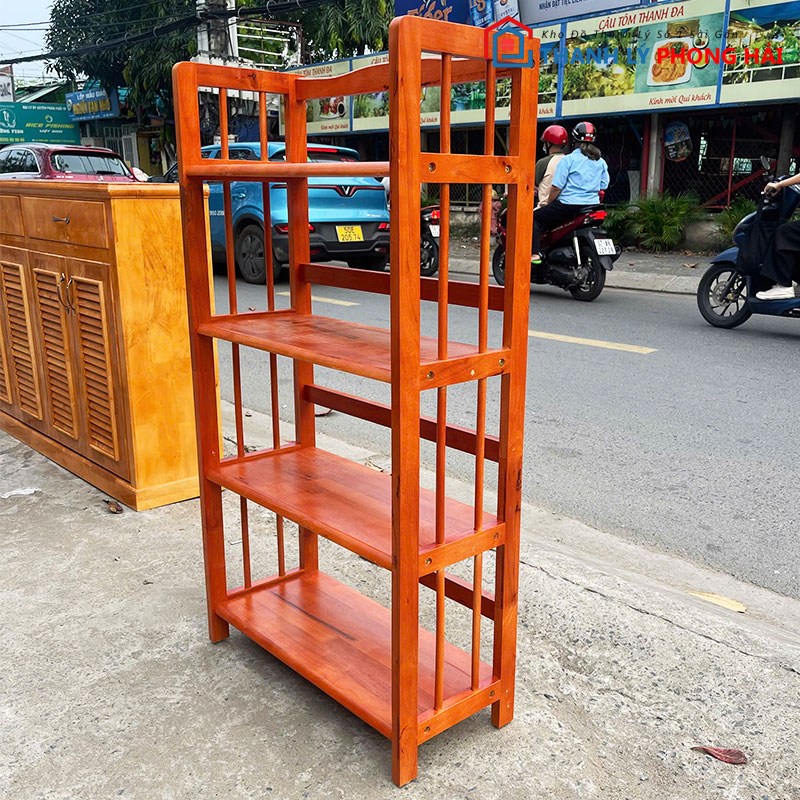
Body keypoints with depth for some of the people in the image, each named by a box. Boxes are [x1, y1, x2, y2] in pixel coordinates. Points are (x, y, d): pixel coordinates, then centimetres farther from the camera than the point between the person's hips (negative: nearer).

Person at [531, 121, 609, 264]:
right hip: (592, 205, 7)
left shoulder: (568, 160, -8)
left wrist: (548, 204, 4)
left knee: (536, 218, 4)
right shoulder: (601, 162, 10)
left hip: (569, 205, -6)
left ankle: (534, 254, -9)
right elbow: (603, 187, 14)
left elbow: (556, 187, -10)